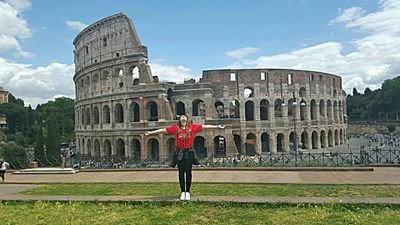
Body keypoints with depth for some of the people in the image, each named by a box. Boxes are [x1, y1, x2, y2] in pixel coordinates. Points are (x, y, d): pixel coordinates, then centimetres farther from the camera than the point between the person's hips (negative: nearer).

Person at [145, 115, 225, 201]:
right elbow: (163, 130, 7)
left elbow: (204, 126, 6)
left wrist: (217, 126, 7)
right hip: (179, 153, 0)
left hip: (189, 152, 0)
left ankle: (188, 192, 13)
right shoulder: (175, 128, 4)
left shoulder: (192, 127, 3)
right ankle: (182, 192, 14)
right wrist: (151, 132, 9)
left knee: (188, 172, 4)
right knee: (181, 172, 5)